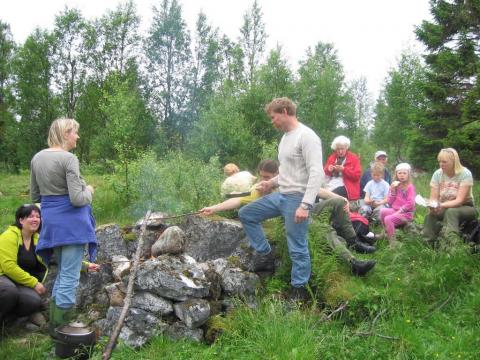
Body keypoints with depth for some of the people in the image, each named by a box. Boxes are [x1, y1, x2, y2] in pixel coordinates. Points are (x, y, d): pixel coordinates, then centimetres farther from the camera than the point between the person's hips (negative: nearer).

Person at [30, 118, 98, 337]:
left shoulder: (37, 158, 8)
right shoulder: (69, 159, -15)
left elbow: (35, 196, 15)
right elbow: (77, 199, -20)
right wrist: (89, 191, -1)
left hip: (50, 221, 8)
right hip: (71, 221, -8)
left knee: (62, 273, 21)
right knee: (70, 277, 2)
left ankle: (55, 323, 28)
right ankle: (60, 328, 9)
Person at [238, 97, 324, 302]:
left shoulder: (306, 136, -16)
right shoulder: (286, 137, 15)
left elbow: (316, 173, -23)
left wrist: (305, 205, -28)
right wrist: (271, 183, 14)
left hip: (297, 198, -10)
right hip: (280, 195, 10)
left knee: (297, 248, -1)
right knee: (246, 214, 13)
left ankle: (299, 290, 15)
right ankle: (265, 254, 22)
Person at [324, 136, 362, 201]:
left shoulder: (354, 158, 4)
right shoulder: (332, 157, 16)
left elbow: (357, 175, -4)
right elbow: (325, 172, 20)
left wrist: (343, 169, -15)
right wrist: (328, 169, -4)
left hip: (344, 187, -5)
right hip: (330, 185, 5)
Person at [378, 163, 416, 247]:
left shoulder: (410, 187, -6)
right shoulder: (395, 185, 12)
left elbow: (410, 203, -15)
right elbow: (390, 202, 8)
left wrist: (400, 211, -16)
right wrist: (392, 190, -4)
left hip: (406, 213, -6)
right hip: (395, 210, 6)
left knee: (388, 218, -27)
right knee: (382, 211, -19)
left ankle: (393, 242, -19)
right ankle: (386, 233, -2)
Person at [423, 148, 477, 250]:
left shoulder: (465, 174, -16)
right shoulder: (437, 174, -4)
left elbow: (459, 200, -22)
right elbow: (433, 198, -5)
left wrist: (442, 205, -39)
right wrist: (432, 205, -30)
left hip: (465, 207, -3)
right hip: (444, 208, 3)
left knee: (451, 212, -37)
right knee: (430, 215, -29)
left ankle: (451, 247, -45)